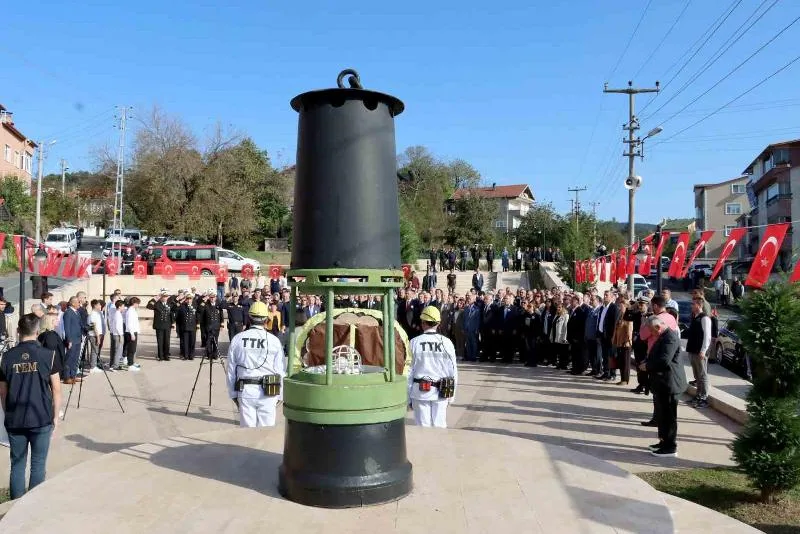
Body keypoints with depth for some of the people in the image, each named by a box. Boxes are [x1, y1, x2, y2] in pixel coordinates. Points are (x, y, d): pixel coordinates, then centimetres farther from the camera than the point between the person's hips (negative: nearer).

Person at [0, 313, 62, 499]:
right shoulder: (48, 355, -7)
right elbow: (56, 388, -4)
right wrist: (55, 416, 6)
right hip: (42, 419, -2)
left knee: (17, 465, 12)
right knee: (38, 465, 8)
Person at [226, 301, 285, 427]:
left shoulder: (237, 339, 2)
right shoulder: (274, 340, -3)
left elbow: (230, 370, 7)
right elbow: (281, 371, -1)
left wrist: (233, 393, 16)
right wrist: (280, 395, 8)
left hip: (245, 391, 2)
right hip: (268, 392, -2)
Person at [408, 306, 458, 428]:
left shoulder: (414, 342, -7)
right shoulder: (446, 343, -5)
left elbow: (409, 372, -4)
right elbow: (453, 370, 0)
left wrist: (409, 396, 5)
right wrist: (452, 395, 11)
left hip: (420, 391, -1)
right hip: (440, 392, 1)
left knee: (423, 427, 7)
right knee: (439, 425, 10)